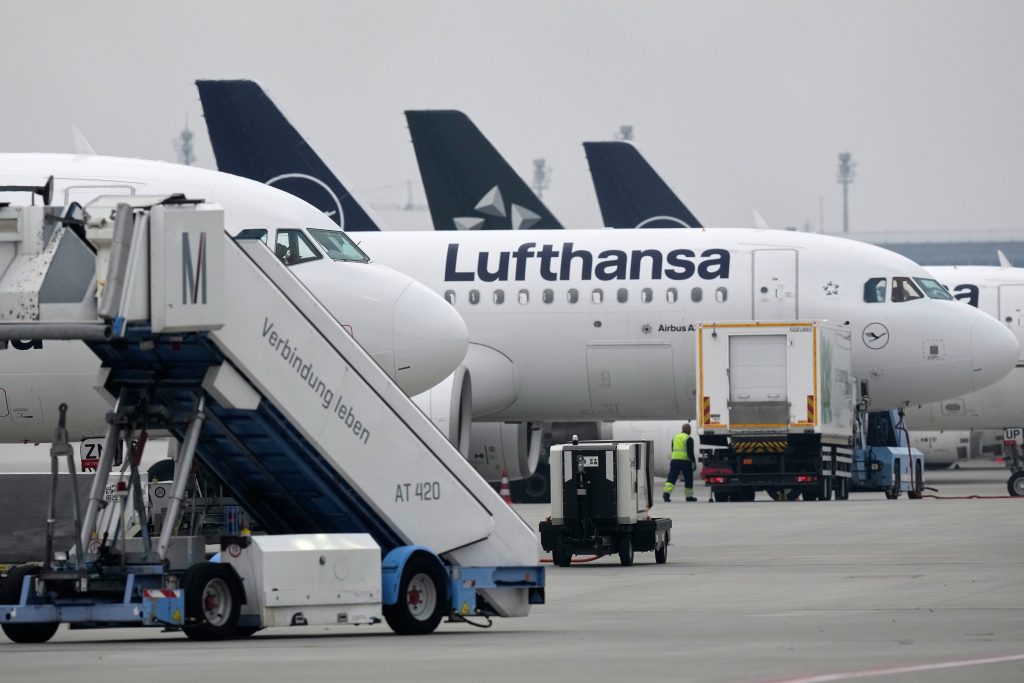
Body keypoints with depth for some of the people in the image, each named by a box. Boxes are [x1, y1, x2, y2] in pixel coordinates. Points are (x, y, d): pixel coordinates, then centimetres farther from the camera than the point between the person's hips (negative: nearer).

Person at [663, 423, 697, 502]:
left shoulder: (675, 437, 15)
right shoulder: (688, 439, -6)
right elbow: (690, 451, -13)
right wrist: (694, 461, -8)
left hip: (674, 460, 5)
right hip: (685, 460, -5)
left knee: (671, 478, -2)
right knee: (688, 479, 10)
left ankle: (666, 492, -22)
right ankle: (689, 496, 17)